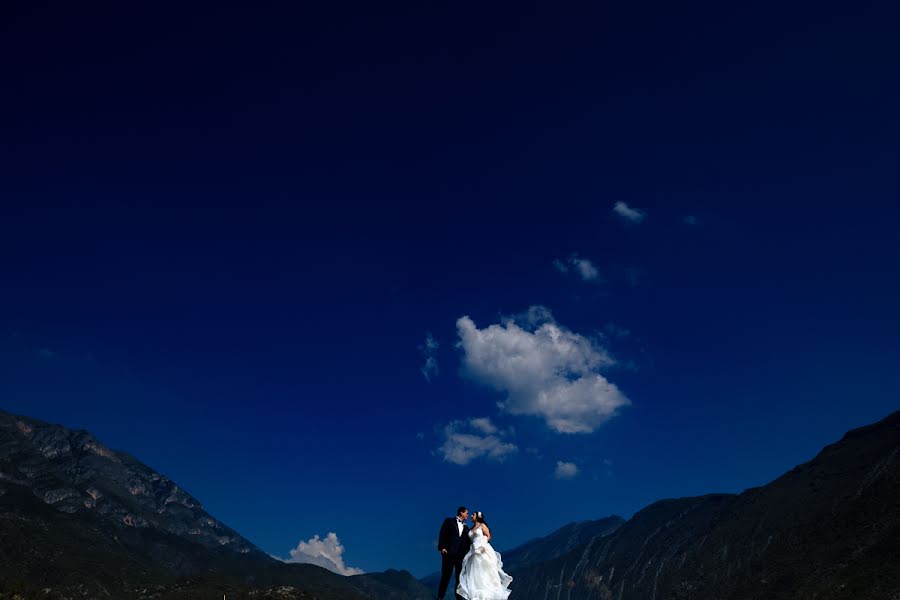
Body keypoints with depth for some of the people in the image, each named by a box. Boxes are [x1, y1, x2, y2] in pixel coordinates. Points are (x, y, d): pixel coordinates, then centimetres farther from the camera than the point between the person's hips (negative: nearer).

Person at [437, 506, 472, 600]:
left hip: (462, 555, 5)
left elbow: (468, 541, 17)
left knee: (460, 577, 3)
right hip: (449, 553, -5)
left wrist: (467, 553, 2)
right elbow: (442, 534, -1)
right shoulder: (449, 521, 8)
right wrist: (442, 547, -12)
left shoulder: (466, 527, 21)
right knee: (446, 576, -5)